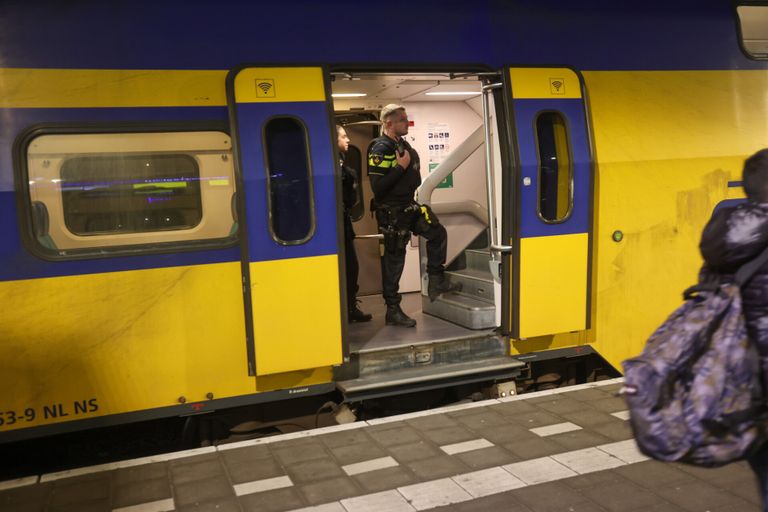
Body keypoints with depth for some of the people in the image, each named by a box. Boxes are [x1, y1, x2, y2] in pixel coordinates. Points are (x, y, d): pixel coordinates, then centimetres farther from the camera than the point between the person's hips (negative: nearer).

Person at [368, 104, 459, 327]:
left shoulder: (402, 144, 9)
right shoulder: (381, 149, -19)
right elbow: (377, 187, -27)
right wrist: (401, 166, -24)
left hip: (408, 206, 9)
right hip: (391, 212, -9)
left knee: (438, 234, 10)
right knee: (394, 260, -1)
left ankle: (436, 282, 24)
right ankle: (393, 311, 11)